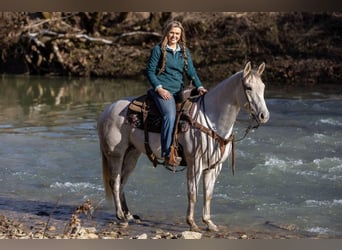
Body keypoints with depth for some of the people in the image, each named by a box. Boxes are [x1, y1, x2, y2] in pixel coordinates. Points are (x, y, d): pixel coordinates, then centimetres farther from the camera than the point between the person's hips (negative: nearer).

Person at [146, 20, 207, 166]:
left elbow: (191, 71, 12)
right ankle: (168, 154, -33)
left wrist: (199, 87, -6)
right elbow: (150, 71, 1)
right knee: (170, 115, -31)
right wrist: (159, 88, -12)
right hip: (163, 90, -5)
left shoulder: (184, 51, 17)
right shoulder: (158, 49, 4)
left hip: (179, 90, 6)